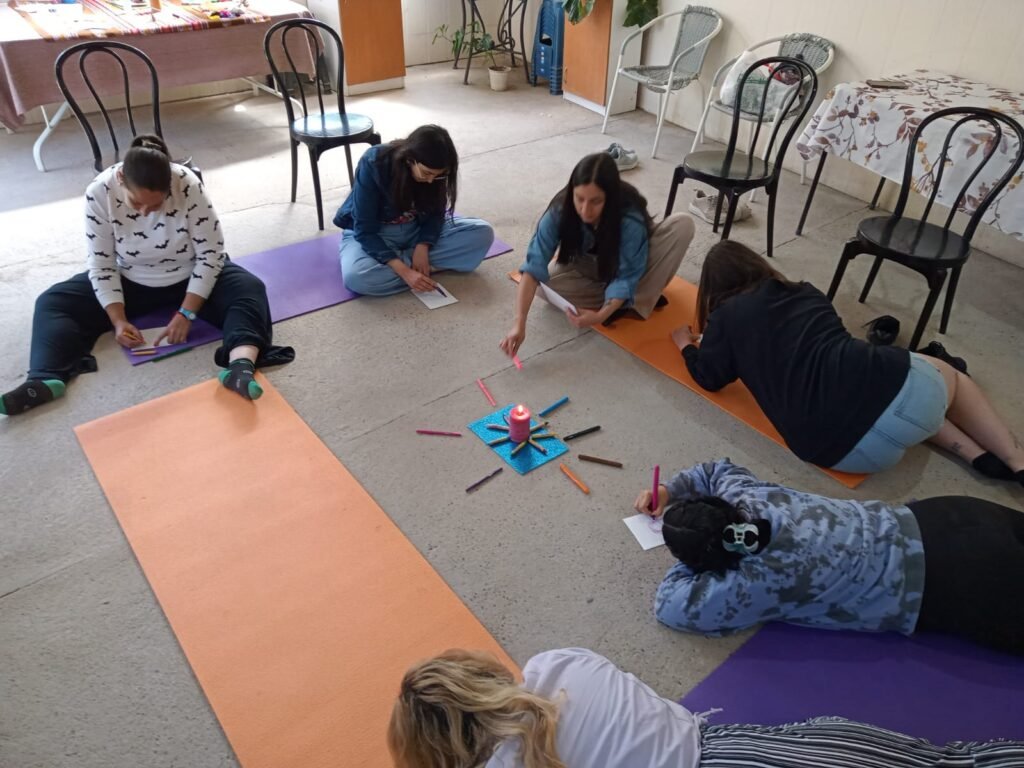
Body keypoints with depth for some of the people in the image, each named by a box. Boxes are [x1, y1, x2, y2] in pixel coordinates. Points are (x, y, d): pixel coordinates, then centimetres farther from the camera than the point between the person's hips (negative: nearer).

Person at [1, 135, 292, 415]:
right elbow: (101, 263, -14)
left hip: (191, 279, -2)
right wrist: (118, 320, -24)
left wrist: (186, 313, -27)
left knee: (249, 290, -31)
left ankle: (241, 366, -55)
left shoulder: (188, 186, -26)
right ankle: (46, 379, -36)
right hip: (130, 283, 2)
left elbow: (211, 253, -22)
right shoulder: (99, 193, -21)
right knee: (53, 302, -14)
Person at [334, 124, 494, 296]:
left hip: (417, 229, 4)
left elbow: (435, 214, -3)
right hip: (373, 234, -4)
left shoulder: (434, 171, -17)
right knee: (356, 277, -39)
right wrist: (404, 271, -36)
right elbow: (364, 231, -27)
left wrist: (422, 246, -24)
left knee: (482, 233, -17)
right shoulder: (373, 165, -29)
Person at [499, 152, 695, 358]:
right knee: (546, 282, -30)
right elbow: (535, 267, -37)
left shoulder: (631, 218, -38)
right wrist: (519, 323, -47)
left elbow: (626, 276, -33)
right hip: (590, 269, 2)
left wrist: (601, 315, -50)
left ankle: (637, 302, -22)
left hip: (632, 267, -1)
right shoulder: (559, 210, -33)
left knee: (683, 224, -29)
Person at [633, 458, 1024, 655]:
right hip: (933, 520, 7)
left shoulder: (754, 582, -29)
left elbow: (670, 605, -21)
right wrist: (668, 492, 12)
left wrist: (698, 556, -7)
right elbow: (716, 469, 15)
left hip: (949, 585, -7)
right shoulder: (744, 497, -7)